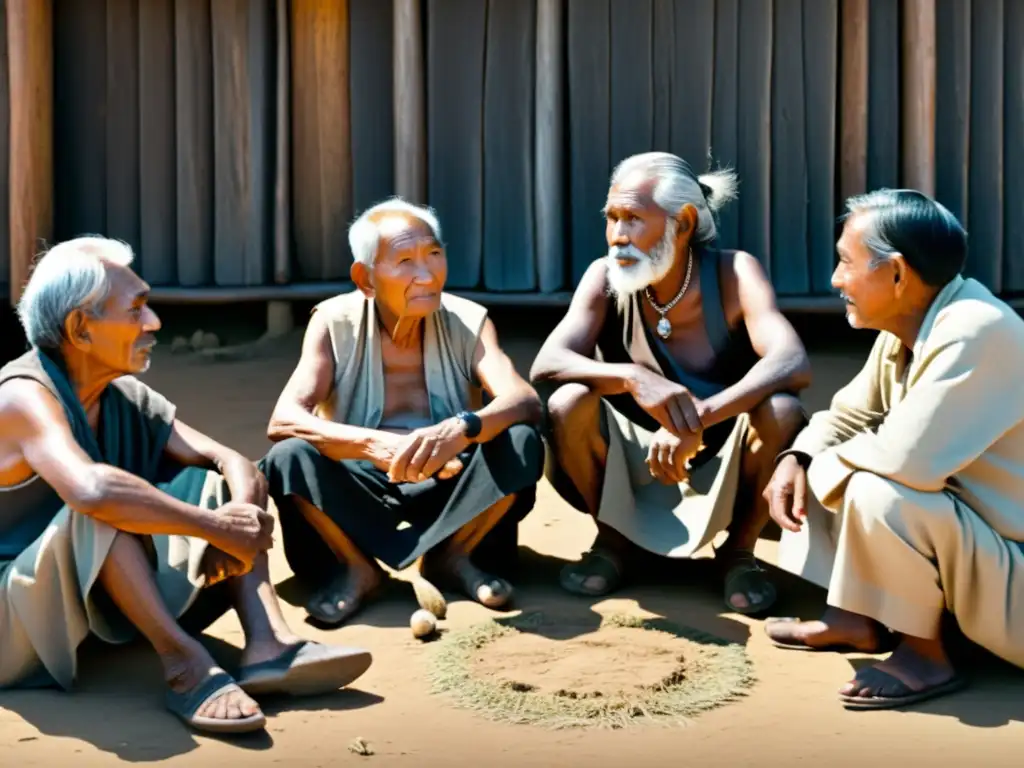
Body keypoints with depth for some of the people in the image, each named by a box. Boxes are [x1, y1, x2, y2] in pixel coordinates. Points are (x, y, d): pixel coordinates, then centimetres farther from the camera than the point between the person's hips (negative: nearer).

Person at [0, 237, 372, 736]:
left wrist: (237, 518, -25)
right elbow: (90, 489, -42)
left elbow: (235, 464, -3)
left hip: (101, 596, 8)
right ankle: (184, 662, -30)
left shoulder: (126, 399, 2)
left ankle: (268, 645, -19)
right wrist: (217, 527, -34)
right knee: (100, 512, -35)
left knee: (217, 486, -1)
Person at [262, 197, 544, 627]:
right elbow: (283, 420, -23)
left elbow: (525, 402, -23)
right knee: (288, 459, -30)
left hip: (447, 485, 1)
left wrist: (462, 429, -46)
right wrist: (376, 445, -41)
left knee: (521, 443, -27)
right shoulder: (335, 323, -10)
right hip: (361, 485, -1)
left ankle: (452, 557, -7)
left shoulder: (468, 321, -7)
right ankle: (356, 568, -10)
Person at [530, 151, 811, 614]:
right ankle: (612, 539, 0)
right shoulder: (605, 278, -12)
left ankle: (740, 551, -4)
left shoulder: (733, 273, -17)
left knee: (780, 410, -31)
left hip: (724, 463, -1)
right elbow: (545, 366, -25)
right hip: (633, 466, 1)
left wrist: (698, 419, -45)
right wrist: (633, 377, -43)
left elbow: (793, 365, -32)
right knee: (568, 403, -27)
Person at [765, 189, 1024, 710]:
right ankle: (858, 619, 14)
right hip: (961, 537, 9)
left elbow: (909, 457, -38)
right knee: (811, 468, 11)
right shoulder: (904, 330, 1)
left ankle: (925, 654, -11)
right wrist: (795, 460, -5)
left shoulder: (974, 333, -28)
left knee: (876, 494, -33)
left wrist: (832, 462, -17)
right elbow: (850, 413, 15)